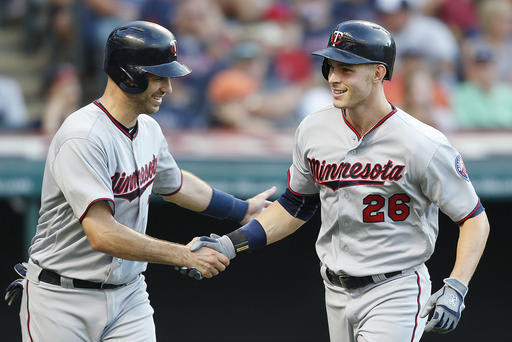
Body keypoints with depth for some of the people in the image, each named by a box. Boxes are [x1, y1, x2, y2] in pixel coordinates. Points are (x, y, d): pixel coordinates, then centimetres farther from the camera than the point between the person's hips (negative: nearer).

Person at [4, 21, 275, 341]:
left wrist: (243, 210, 34)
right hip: (63, 301, -7)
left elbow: (174, 183, 28)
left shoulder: (148, 130, 6)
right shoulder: (83, 138, -23)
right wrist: (187, 256, -27)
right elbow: (103, 235, -30)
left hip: (129, 294, 7)